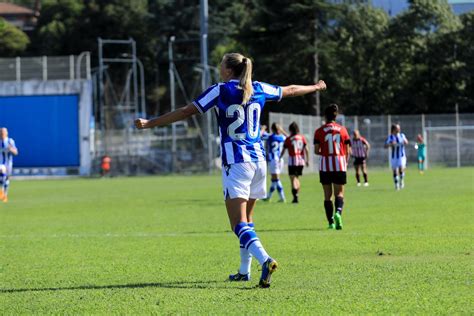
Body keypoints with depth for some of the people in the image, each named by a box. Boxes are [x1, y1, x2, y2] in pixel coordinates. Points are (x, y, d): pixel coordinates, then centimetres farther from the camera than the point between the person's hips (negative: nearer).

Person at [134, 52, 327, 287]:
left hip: (235, 162, -6)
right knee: (247, 219, 20)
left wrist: (150, 124, 0)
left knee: (239, 224, -12)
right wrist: (315, 87, 46)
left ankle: (265, 260, -34)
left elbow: (186, 112, -6)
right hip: (258, 159, 6)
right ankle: (244, 271, 24)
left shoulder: (219, 91, -4)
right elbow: (290, 90, 26)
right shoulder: (259, 89, 9)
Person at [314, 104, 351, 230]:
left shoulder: (319, 131, -2)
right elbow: (348, 151, 2)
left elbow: (316, 151, -7)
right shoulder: (342, 130, 3)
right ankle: (338, 212, -23)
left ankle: (331, 222, 3)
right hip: (340, 165, 1)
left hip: (325, 166, -1)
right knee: (339, 193, 6)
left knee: (327, 195, 7)